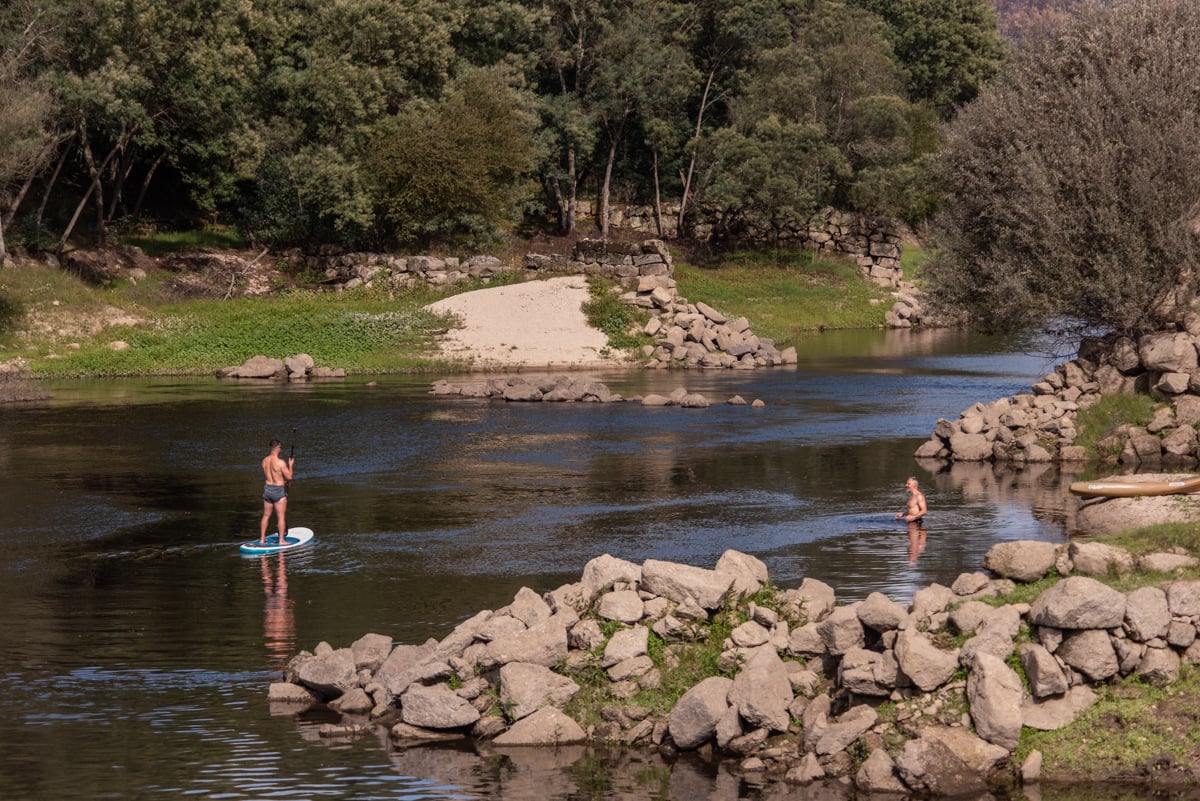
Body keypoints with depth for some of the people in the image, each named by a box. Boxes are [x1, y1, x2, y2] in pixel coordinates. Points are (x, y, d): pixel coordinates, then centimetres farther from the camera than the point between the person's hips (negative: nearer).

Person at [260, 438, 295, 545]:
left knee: (266, 516, 16)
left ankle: (262, 539, 21)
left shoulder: (264, 460, 0)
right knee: (281, 517, 4)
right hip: (279, 491, -6)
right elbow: (289, 477, -15)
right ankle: (281, 540, 5)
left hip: (267, 488, 6)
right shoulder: (280, 462, -20)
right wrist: (290, 465, 1)